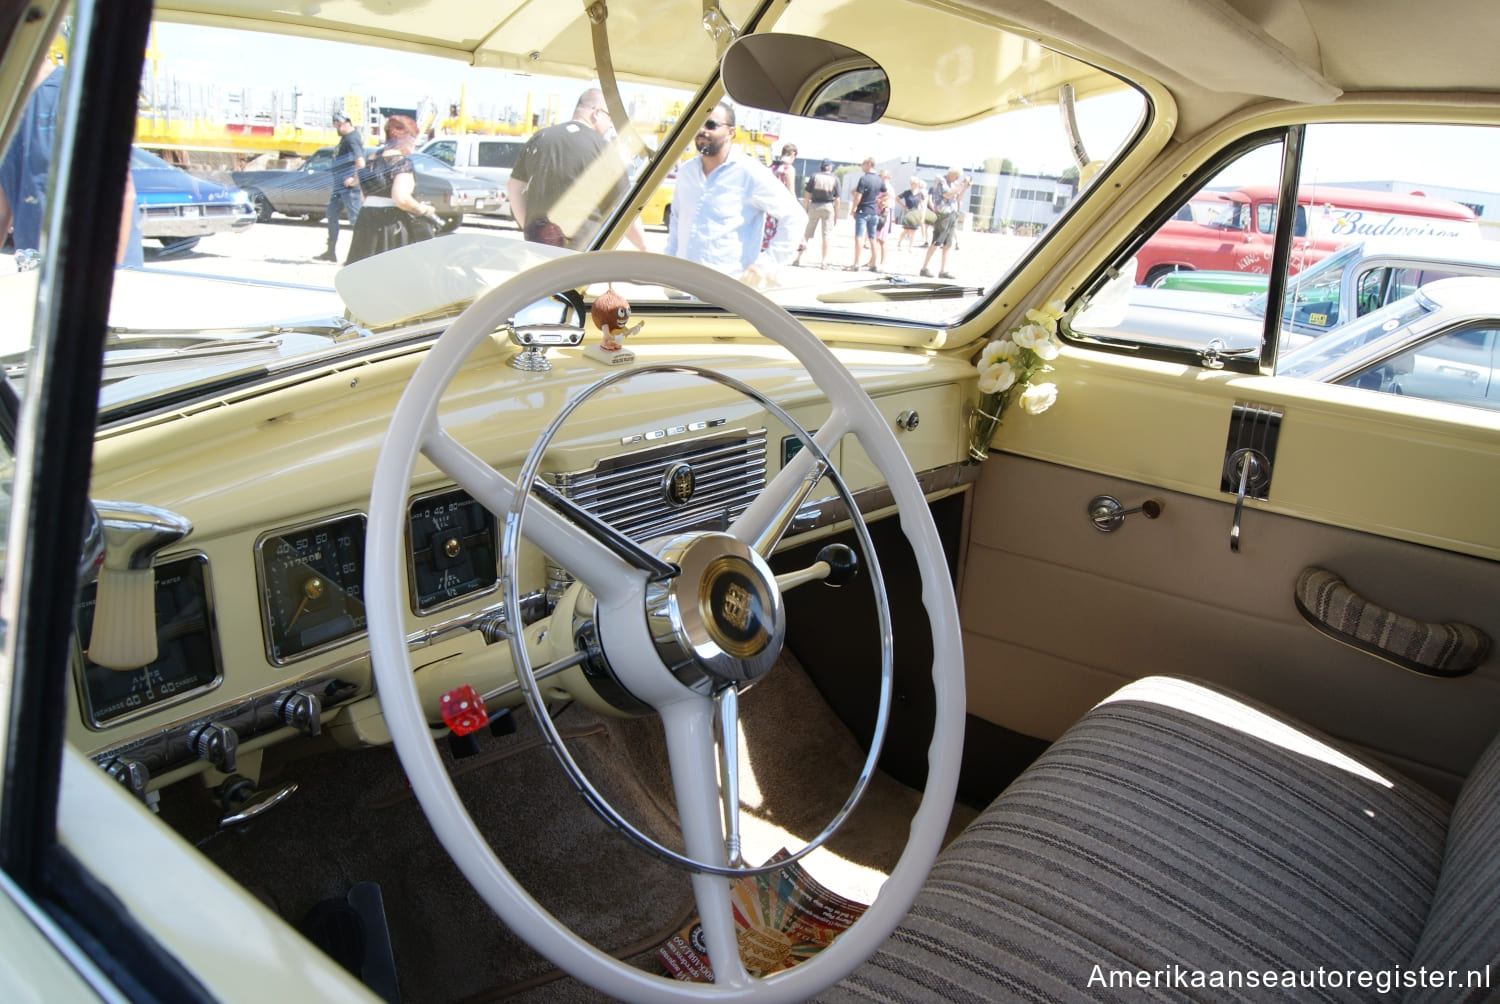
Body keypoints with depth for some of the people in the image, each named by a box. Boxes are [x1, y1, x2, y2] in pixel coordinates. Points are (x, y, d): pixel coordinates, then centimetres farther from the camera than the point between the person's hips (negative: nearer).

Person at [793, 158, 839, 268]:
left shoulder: (814, 176, 1)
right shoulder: (835, 179, 1)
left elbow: (806, 195, -1)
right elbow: (837, 199, -1)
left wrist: (805, 209, 5)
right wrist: (836, 215, 5)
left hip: (814, 206, 1)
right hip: (828, 207, -1)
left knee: (807, 233, 8)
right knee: (826, 234, 3)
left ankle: (799, 257, 6)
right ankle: (824, 261, 2)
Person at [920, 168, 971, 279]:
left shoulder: (954, 183, 17)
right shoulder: (941, 181, -5)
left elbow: (958, 198, 17)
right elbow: (947, 194, -18)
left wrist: (965, 187, 7)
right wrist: (961, 184, -14)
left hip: (952, 215, 8)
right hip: (942, 215, -8)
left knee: (947, 245, 5)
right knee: (936, 242, -10)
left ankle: (943, 270, 7)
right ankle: (924, 268, -7)